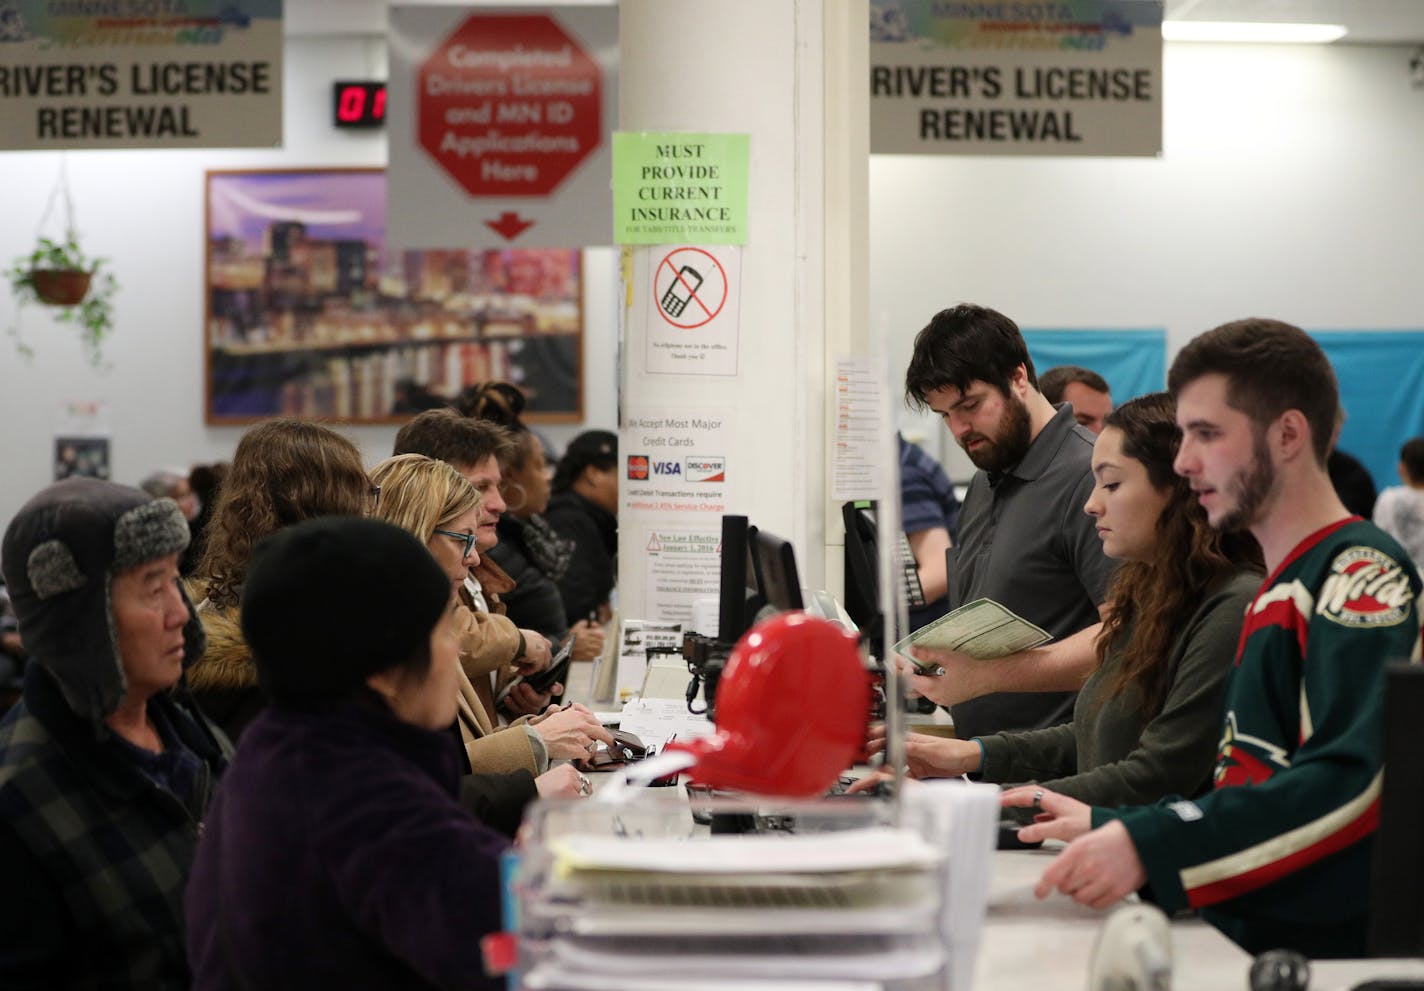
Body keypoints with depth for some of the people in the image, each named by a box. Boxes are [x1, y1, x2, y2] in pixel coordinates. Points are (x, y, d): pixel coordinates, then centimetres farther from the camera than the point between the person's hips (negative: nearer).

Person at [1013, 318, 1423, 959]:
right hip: (1245, 941, 8)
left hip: (1319, 951, -8)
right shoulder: (1278, 591, 21)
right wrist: (1107, 827, 9)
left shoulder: (1362, 574, -8)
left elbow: (1351, 781, -22)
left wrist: (1149, 846, -26)